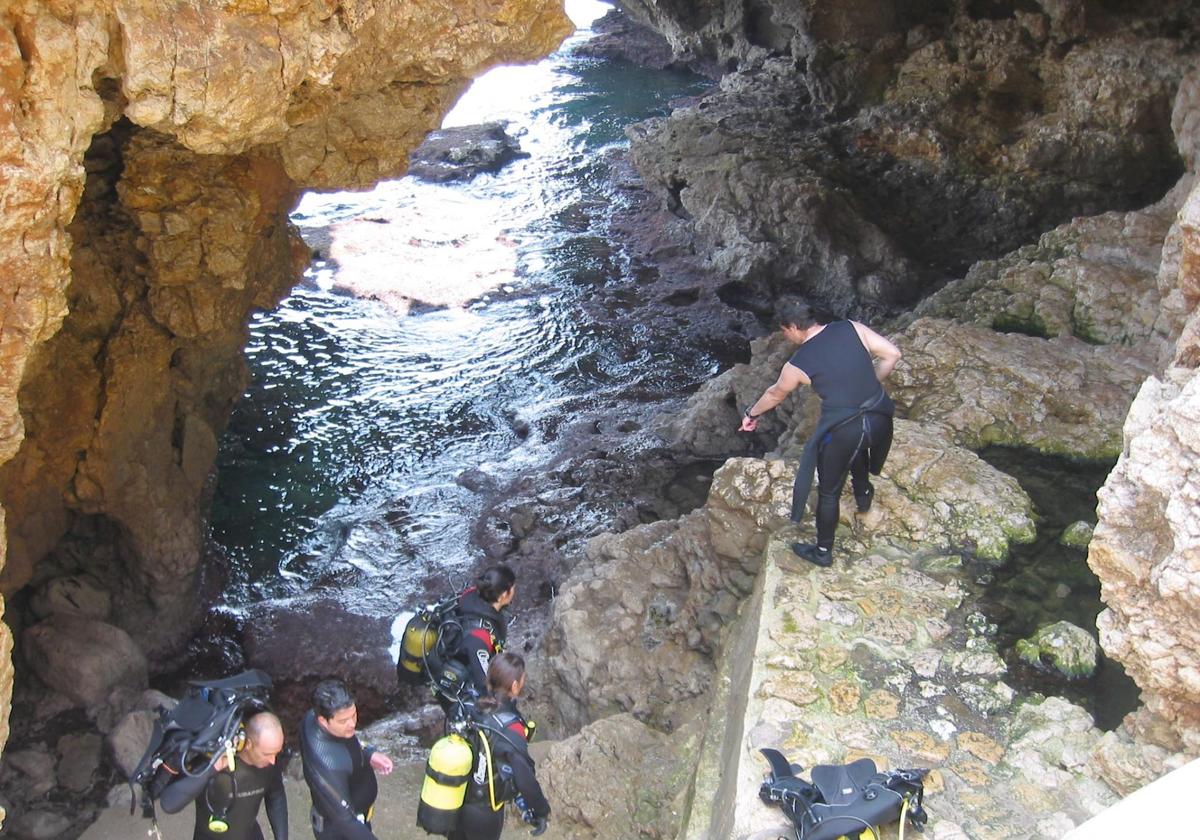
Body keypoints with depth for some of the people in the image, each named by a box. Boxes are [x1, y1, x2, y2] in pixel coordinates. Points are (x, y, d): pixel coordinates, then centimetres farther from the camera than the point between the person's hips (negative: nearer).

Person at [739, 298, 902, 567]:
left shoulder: (797, 364, -5)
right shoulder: (851, 328, -1)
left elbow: (775, 394, 13)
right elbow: (892, 354, -1)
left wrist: (752, 414, 32)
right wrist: (870, 385, 13)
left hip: (841, 432, -4)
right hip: (880, 420, 5)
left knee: (829, 493, 17)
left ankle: (823, 552, 33)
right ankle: (863, 492, 59)